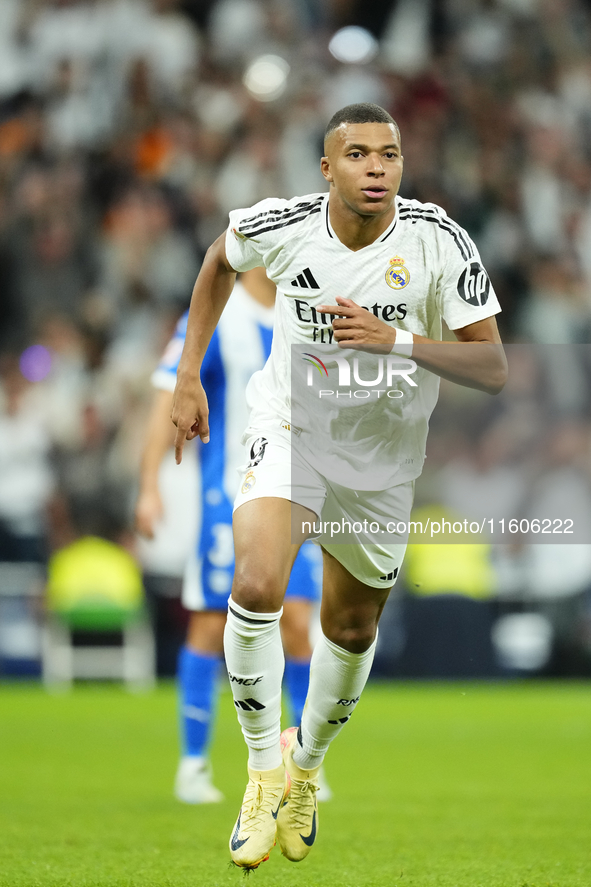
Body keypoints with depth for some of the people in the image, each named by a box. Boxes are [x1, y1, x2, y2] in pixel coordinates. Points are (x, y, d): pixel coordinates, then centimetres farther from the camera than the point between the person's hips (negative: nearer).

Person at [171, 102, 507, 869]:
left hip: (386, 450, 1)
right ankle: (265, 767, -6)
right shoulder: (279, 227, -16)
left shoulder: (440, 241, -20)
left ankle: (308, 761, 45)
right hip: (291, 428, -1)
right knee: (256, 586, -26)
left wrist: (395, 340, -36)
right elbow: (221, 260, 9)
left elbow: (493, 369, -21)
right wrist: (189, 377, 7)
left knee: (353, 628, 16)